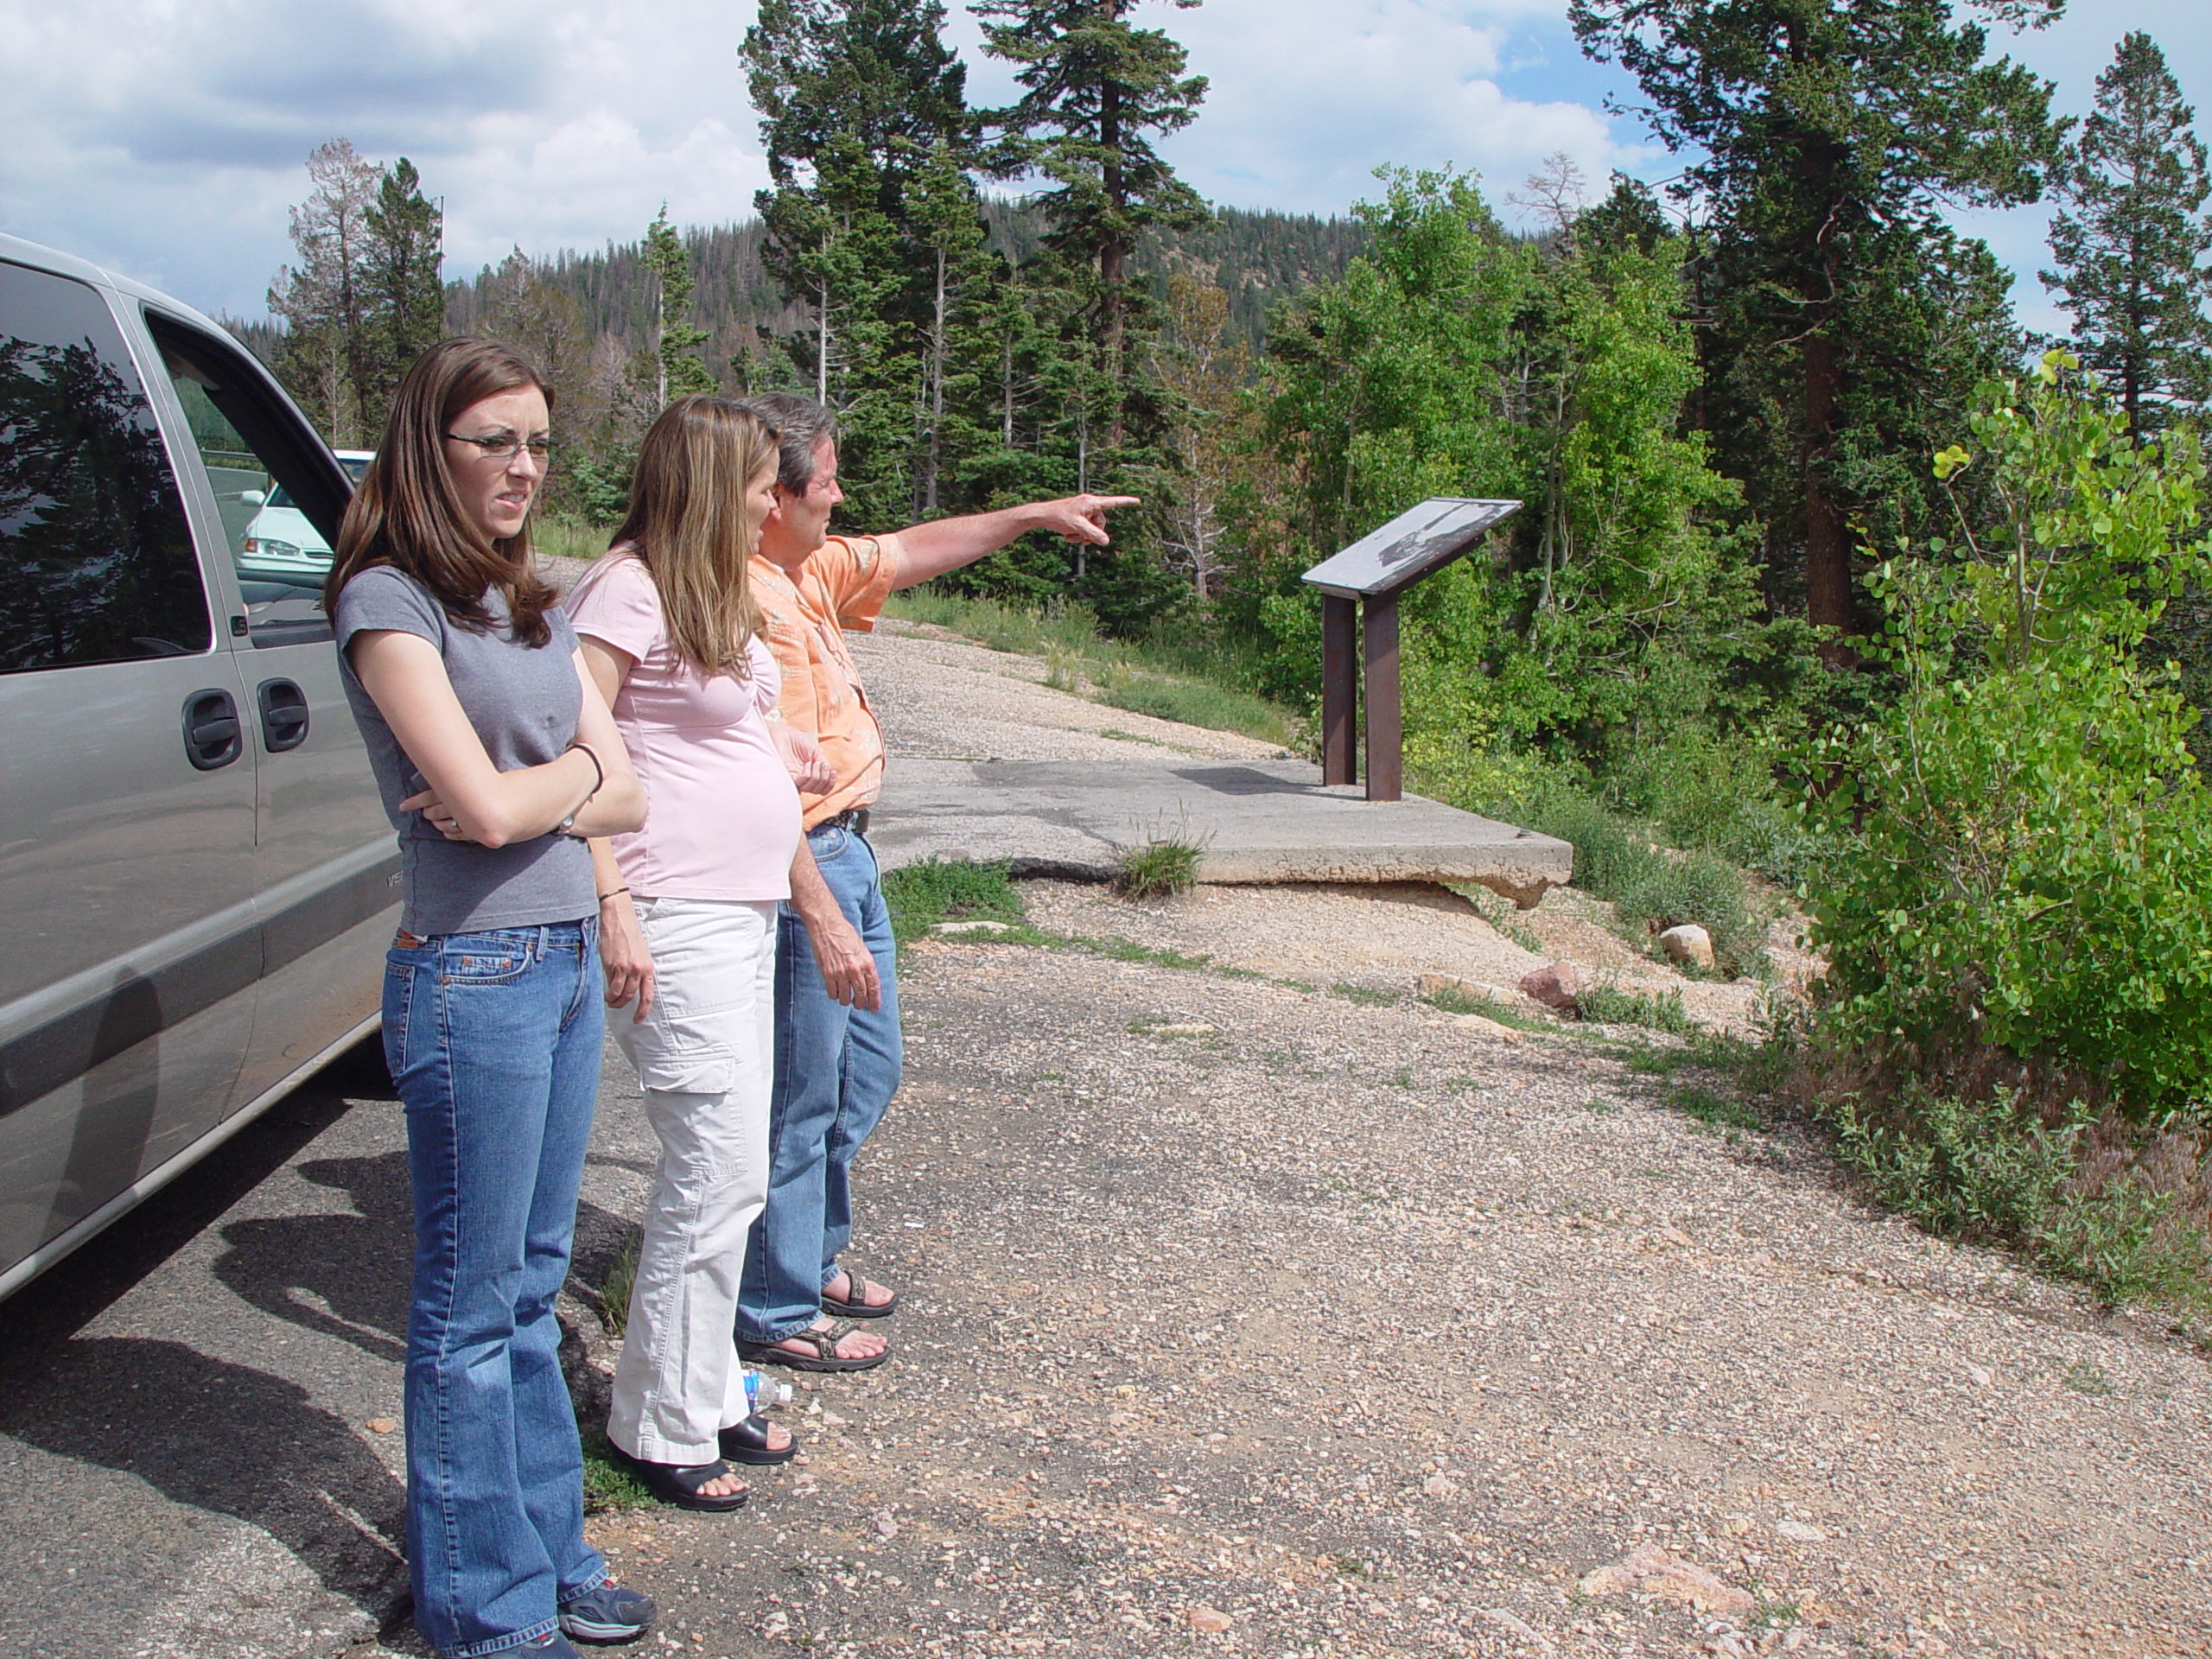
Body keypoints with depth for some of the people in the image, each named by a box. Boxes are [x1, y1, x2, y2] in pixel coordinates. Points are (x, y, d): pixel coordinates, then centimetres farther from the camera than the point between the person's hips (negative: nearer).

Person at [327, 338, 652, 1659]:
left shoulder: (535, 608, 13)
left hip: (568, 958, 8)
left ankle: (552, 1549, 30)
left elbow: (624, 799, 7)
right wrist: (574, 771, -2)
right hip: (472, 971, -7)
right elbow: (483, 802, -20)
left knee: (533, 1284, 17)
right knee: (473, 1303, 5)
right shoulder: (390, 600, -11)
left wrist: (529, 795, -11)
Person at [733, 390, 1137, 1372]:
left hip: (847, 851, 10)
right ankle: (780, 1314, 16)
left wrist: (1039, 515, 24)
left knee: (867, 1070, 20)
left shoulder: (810, 569, 7)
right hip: (800, 867, -10)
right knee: (800, 1098, 1)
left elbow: (914, 551, 23)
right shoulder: (754, 603, -23)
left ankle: (813, 1259, 36)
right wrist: (823, 920, -30)